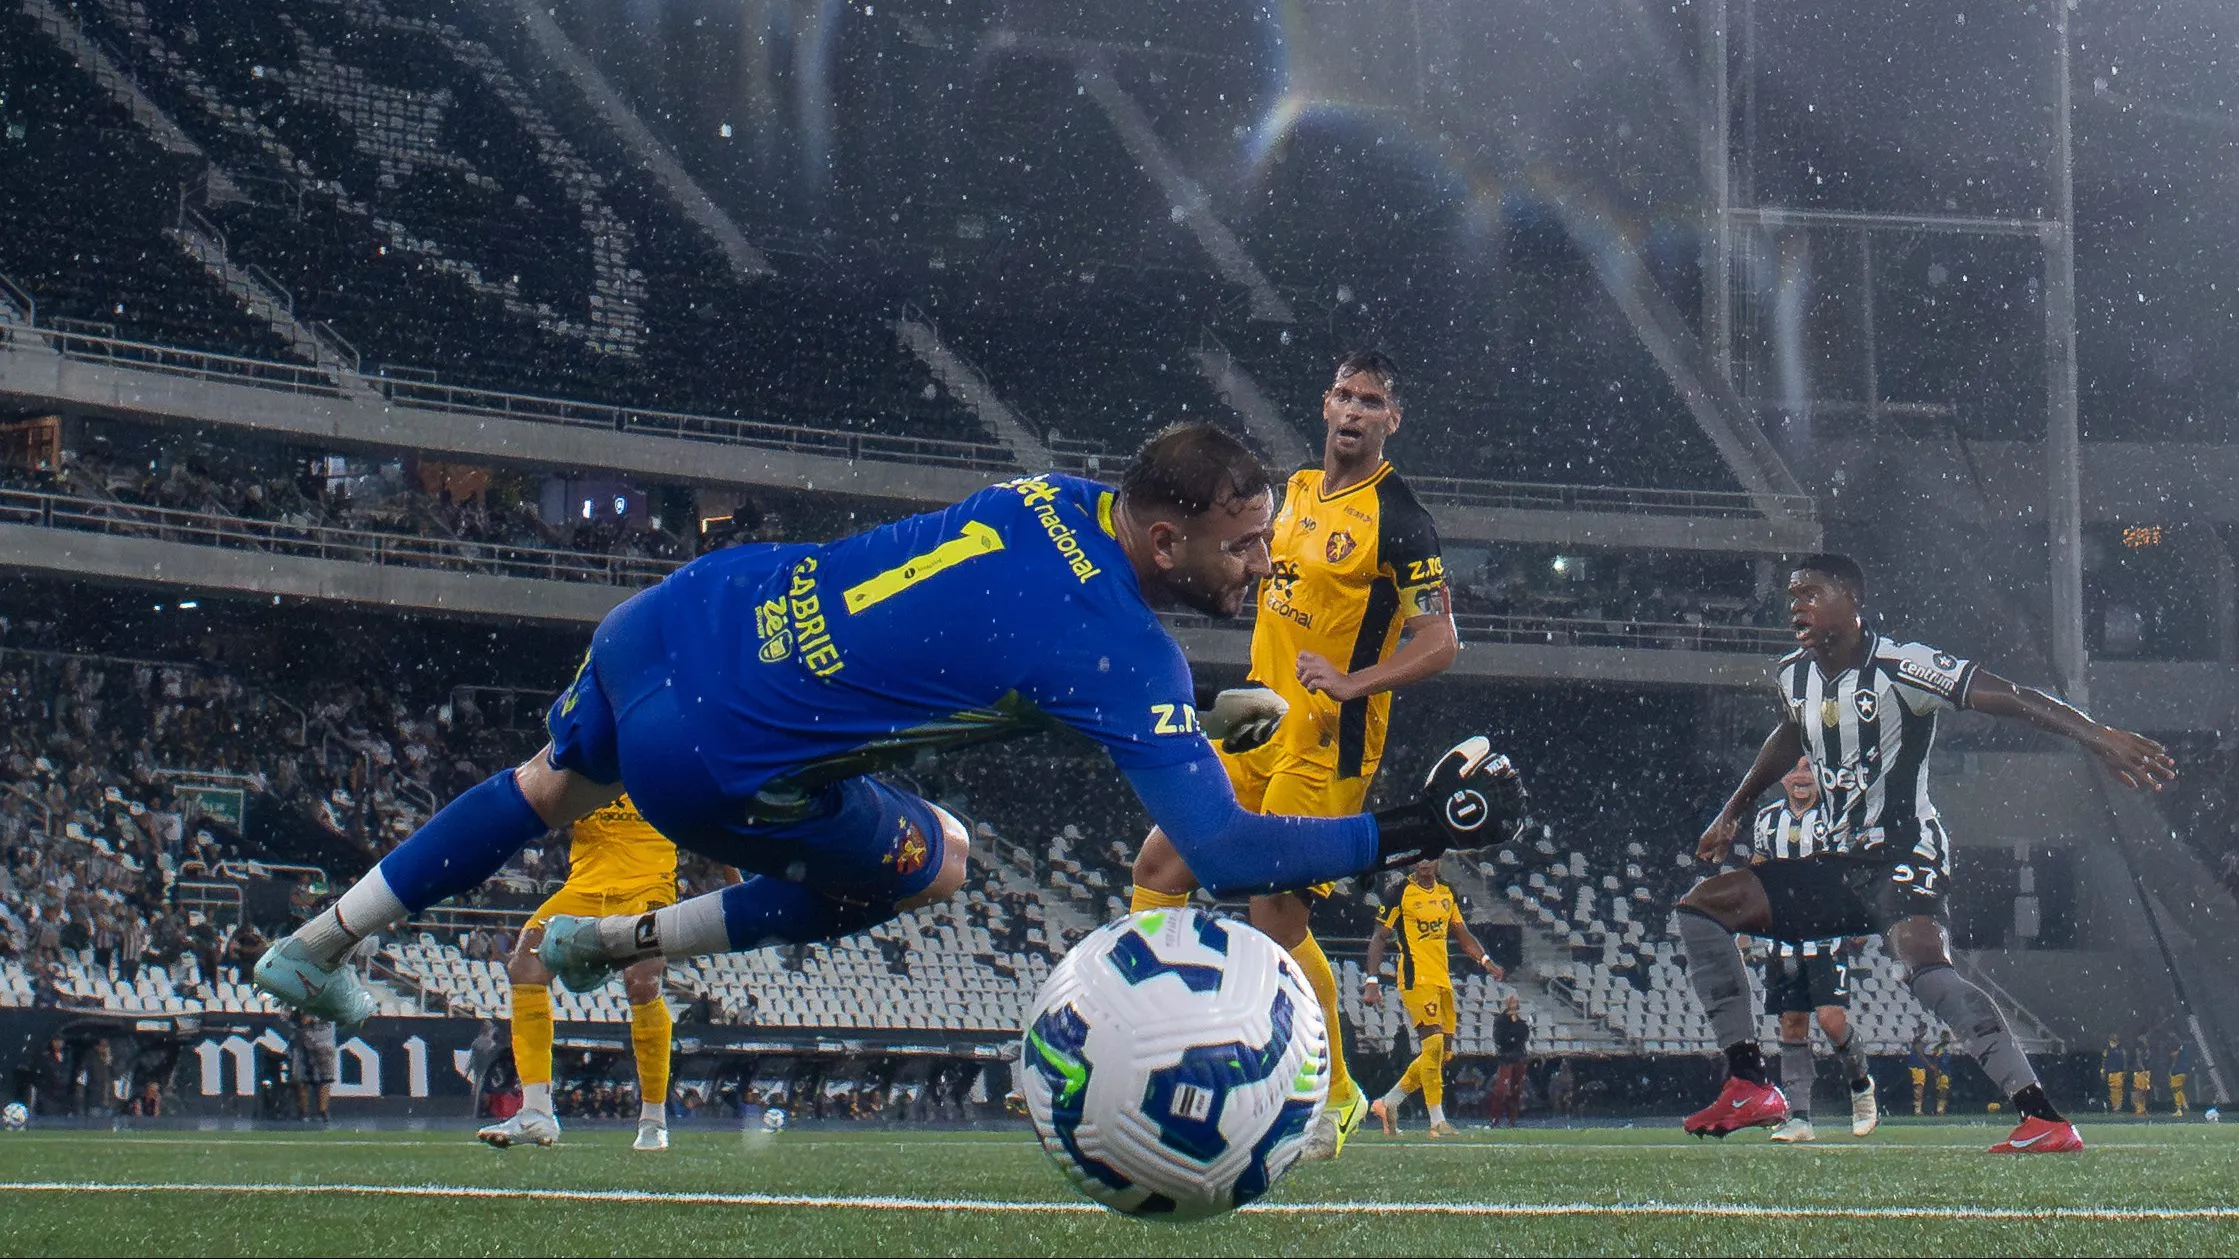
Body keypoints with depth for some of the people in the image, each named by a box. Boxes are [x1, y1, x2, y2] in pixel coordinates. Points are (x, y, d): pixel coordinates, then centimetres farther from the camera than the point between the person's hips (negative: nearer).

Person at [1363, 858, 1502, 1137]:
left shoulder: (1446, 893, 15)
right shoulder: (1401, 893, -4)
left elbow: (1462, 933, 23)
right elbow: (1379, 938, -4)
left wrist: (1484, 960, 7)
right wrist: (1372, 981, -12)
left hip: (1442, 979, 8)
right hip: (1415, 978, -8)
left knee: (1442, 1053, 7)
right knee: (1434, 1044, -17)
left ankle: (1388, 1103, 19)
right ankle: (1437, 1121, -14)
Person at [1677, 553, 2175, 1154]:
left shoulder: (1901, 668, -15)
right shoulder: (1796, 675, 10)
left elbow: (2010, 698, -22)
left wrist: (2095, 734, -34)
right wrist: (1733, 813, 40)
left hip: (1904, 856, -8)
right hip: (1840, 864, 9)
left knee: (1925, 966, -35)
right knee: (1702, 906, 2)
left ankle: (2046, 1119, -37)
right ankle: (1749, 1087, 1)